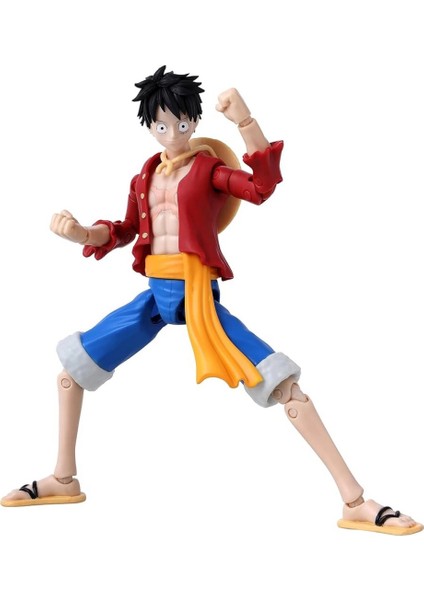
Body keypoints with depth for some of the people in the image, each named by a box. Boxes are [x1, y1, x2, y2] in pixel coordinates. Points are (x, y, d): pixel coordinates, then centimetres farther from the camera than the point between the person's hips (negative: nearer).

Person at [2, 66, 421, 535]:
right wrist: (78, 233, 1)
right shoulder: (146, 175, 13)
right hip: (154, 294, 6)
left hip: (195, 295, -6)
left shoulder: (210, 168, -2)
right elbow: (123, 232, 20)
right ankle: (64, 479, 31)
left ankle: (356, 503, -15)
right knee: (71, 365, 12)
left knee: (281, 383, -17)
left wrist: (243, 119, -31)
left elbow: (263, 186, -22)